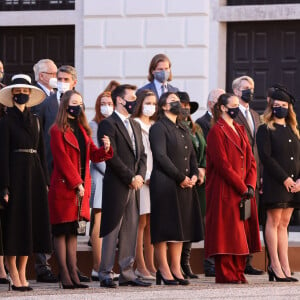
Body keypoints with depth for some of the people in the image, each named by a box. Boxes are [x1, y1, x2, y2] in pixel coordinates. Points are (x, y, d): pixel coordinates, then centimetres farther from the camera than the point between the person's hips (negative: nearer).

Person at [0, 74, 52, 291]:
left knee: (32, 221, 5)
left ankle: (22, 273, 11)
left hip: (34, 174, 6)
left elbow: (41, 151, 15)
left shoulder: (34, 121, 14)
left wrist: (45, 180, 9)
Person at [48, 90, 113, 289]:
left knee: (72, 232, 8)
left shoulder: (82, 129, 17)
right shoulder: (58, 130, -5)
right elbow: (62, 159, -11)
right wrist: (76, 184, -14)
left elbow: (93, 155, 14)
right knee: (61, 231, -4)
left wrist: (105, 149, -8)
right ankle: (65, 276, -5)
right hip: (64, 187, -7)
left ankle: (73, 274, 8)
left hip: (81, 187, 7)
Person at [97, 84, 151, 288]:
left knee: (131, 231, 8)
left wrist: (140, 175, -1)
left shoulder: (135, 126, 19)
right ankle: (106, 274, -1)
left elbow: (142, 154, 17)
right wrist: (131, 177, -14)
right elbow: (112, 156, -15)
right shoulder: (108, 124, -7)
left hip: (133, 186, 8)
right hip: (116, 186, -8)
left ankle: (127, 273, 12)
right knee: (112, 231, -5)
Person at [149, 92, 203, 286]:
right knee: (164, 227, -5)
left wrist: (194, 175, 1)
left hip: (185, 185, 8)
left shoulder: (183, 130, 20)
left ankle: (176, 268, 12)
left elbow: (192, 155, 20)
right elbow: (161, 156, -15)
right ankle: (164, 270, -1)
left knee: (181, 227, 8)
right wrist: (181, 177, -16)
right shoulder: (159, 128, -6)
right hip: (165, 184, -8)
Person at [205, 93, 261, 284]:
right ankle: (225, 274, -3)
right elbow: (222, 164, -15)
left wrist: (250, 184, -3)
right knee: (226, 231, -6)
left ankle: (238, 273, 12)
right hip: (225, 191, -8)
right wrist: (242, 187, -16)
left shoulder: (240, 130, 16)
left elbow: (250, 159, 13)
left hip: (244, 189, 8)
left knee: (241, 232, 7)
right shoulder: (216, 131, -8)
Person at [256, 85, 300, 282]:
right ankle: (275, 265, -4)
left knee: (284, 223, 7)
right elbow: (266, 157, -11)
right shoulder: (265, 130, -2)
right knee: (274, 221, -5)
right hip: (274, 182, -6)